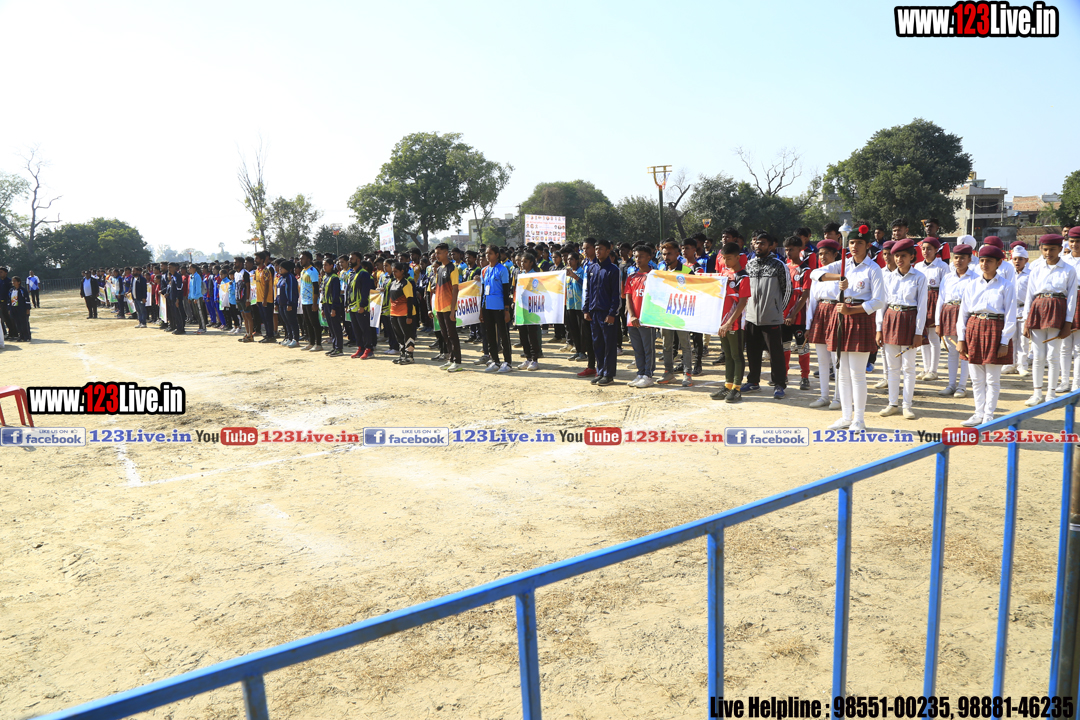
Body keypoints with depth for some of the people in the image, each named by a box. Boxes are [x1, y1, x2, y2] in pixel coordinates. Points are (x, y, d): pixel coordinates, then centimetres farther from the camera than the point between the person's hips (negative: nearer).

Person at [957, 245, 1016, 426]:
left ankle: (988, 416, 13)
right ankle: (979, 414, 20)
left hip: (995, 330, -3)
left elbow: (1010, 316, -4)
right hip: (973, 329, 3)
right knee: (976, 379, 9)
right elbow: (963, 312, 8)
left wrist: (1005, 342, -9)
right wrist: (961, 338, 4)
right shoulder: (972, 285, 7)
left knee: (992, 379, 3)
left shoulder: (1006, 286, -2)